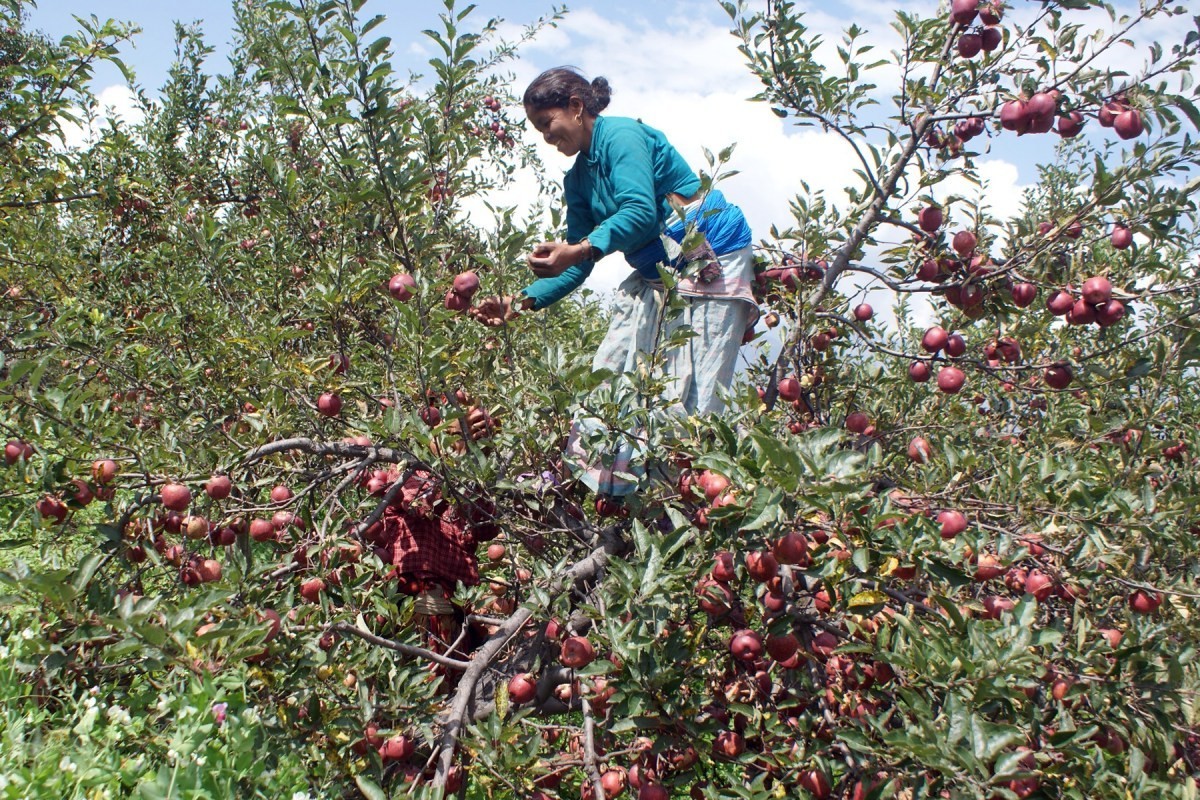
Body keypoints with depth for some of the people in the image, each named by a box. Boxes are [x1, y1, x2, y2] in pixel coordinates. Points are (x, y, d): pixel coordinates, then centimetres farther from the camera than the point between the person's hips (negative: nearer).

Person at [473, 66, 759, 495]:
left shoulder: (622, 135, -12)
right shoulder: (578, 179, 13)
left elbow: (640, 212, -27)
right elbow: (576, 266, 13)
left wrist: (583, 248, -37)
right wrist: (521, 302, 3)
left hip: (710, 264, -9)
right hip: (656, 276, 9)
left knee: (692, 395, -11)